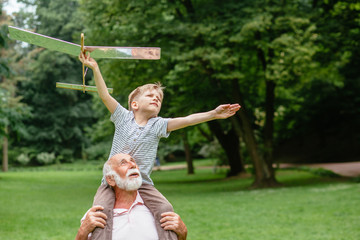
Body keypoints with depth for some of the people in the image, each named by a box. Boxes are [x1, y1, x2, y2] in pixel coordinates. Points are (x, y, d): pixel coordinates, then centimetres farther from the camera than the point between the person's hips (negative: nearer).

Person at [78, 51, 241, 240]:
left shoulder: (158, 125, 5)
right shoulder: (123, 117, 5)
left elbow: (186, 120, -6)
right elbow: (105, 96, -3)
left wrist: (213, 114, -17)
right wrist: (95, 68, -12)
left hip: (142, 184, 1)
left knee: (164, 208, -21)